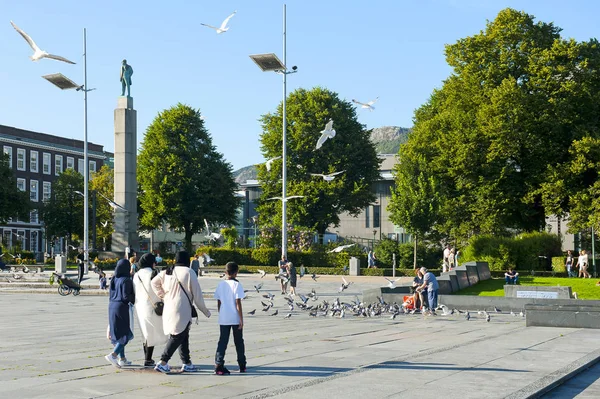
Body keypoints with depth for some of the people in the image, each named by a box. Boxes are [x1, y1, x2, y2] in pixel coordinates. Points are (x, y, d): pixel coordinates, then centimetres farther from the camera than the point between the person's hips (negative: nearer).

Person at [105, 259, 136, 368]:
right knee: (125, 334, -1)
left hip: (112, 306, 8)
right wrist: (135, 296, -3)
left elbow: (110, 293, 12)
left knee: (118, 333, 14)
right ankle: (112, 355, -15)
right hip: (122, 307, -8)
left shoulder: (114, 279, 7)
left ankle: (122, 359, 18)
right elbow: (126, 296, -18)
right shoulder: (125, 280, -15)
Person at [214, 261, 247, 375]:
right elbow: (238, 303, -12)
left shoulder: (221, 284, 4)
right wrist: (241, 319, -8)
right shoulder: (237, 285, -10)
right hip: (235, 319, -3)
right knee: (239, 342, 12)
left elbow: (218, 303, 8)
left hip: (223, 319, 3)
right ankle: (242, 366, 22)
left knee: (222, 341, 2)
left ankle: (218, 365, -11)